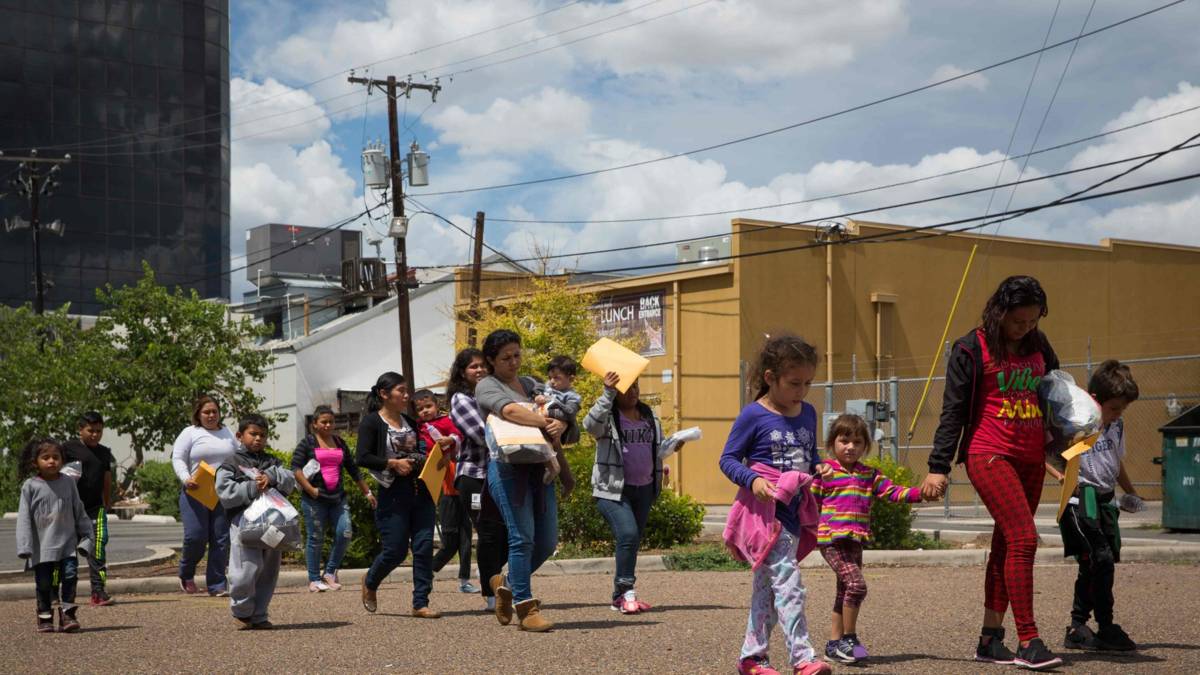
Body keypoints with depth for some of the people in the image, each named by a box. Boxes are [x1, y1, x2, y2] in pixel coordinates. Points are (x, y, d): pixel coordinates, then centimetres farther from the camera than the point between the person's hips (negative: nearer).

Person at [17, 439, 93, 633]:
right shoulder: (30, 487, -2)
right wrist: (24, 547, -9)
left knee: (70, 575, -11)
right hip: (42, 546, -1)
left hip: (67, 543, 1)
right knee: (44, 583, 2)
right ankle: (45, 617, 16)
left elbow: (79, 512, 12)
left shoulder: (68, 483, 4)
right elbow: (24, 518, -2)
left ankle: (67, 615, -5)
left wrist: (86, 537, 11)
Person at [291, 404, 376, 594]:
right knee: (316, 539, -1)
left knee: (345, 534, -8)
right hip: (315, 500, -4)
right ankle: (314, 580, 8)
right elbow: (295, 467, -7)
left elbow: (353, 471, 21)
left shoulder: (340, 443, 17)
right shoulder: (308, 443, 2)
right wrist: (310, 489, -14)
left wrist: (367, 492, 19)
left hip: (338, 498, 4)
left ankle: (330, 572, 9)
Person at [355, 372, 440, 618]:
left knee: (424, 546, -3)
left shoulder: (410, 423, 16)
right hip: (393, 494, -6)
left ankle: (421, 603, 2)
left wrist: (427, 461, 4)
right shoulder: (371, 422, -3)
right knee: (395, 551, -3)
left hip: (421, 491, 6)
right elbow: (362, 457, -13)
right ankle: (370, 582, 28)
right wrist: (393, 463, -18)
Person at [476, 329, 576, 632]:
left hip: (539, 469, 7)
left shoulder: (530, 384, 22)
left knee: (547, 542, 6)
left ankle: (507, 584, 28)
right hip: (507, 468, -7)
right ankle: (525, 608, -7)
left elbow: (558, 413, 14)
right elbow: (509, 410, -18)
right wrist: (546, 424, -22)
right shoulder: (487, 386, 2)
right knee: (522, 538, -12)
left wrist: (559, 425, -8)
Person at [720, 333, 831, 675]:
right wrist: (752, 479, -22)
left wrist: (819, 468, 3)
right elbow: (728, 459, -6)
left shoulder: (807, 413, 10)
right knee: (788, 583, -15)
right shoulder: (753, 416, -10)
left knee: (767, 586, 13)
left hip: (793, 510, 7)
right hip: (765, 508, -7)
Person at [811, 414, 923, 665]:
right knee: (856, 583, -20)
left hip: (856, 541, 7)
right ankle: (849, 638, -7)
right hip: (832, 540, -7)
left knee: (845, 592, 12)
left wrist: (920, 493, -3)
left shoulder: (869, 474, 14)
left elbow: (892, 492, 9)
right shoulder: (825, 471, -2)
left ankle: (835, 645, 22)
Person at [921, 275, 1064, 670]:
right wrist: (938, 467, -9)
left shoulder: (1038, 347, 12)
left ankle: (990, 640, 14)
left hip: (1030, 460, 6)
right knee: (1024, 539, -17)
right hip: (989, 455, -6)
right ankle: (1028, 643, -16)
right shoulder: (972, 350, -5)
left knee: (1006, 545, 8)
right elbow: (953, 411, -6)